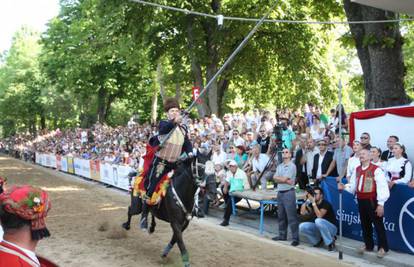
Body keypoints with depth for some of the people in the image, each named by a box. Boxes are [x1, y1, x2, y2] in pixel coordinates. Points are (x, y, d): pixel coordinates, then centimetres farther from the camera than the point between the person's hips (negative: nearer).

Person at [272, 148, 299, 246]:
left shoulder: (292, 166, -8)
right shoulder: (279, 166, 15)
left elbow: (284, 179, -15)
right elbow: (275, 178, 2)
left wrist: (278, 178, 3)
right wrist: (285, 180, -10)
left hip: (288, 192, -8)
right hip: (280, 192, 8)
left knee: (291, 217, -7)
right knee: (281, 216, 14)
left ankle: (295, 238, -4)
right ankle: (282, 235, 25)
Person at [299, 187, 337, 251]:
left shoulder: (325, 203, -18)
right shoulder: (311, 204, 2)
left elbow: (319, 215, -32)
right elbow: (302, 212, -12)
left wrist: (313, 203, -32)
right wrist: (307, 199, -11)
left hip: (331, 228, -6)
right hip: (318, 228, 6)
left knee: (318, 221, -38)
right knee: (302, 226, -18)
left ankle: (330, 242, -18)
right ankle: (318, 240, 3)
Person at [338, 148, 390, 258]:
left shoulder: (376, 170, -12)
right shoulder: (357, 170, 10)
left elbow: (382, 187, -15)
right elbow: (353, 186, 13)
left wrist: (380, 204, -17)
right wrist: (344, 187, -8)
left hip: (372, 201, -7)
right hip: (361, 201, 7)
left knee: (378, 224, 2)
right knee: (365, 224, 16)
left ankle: (383, 247, 14)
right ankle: (368, 245, 30)